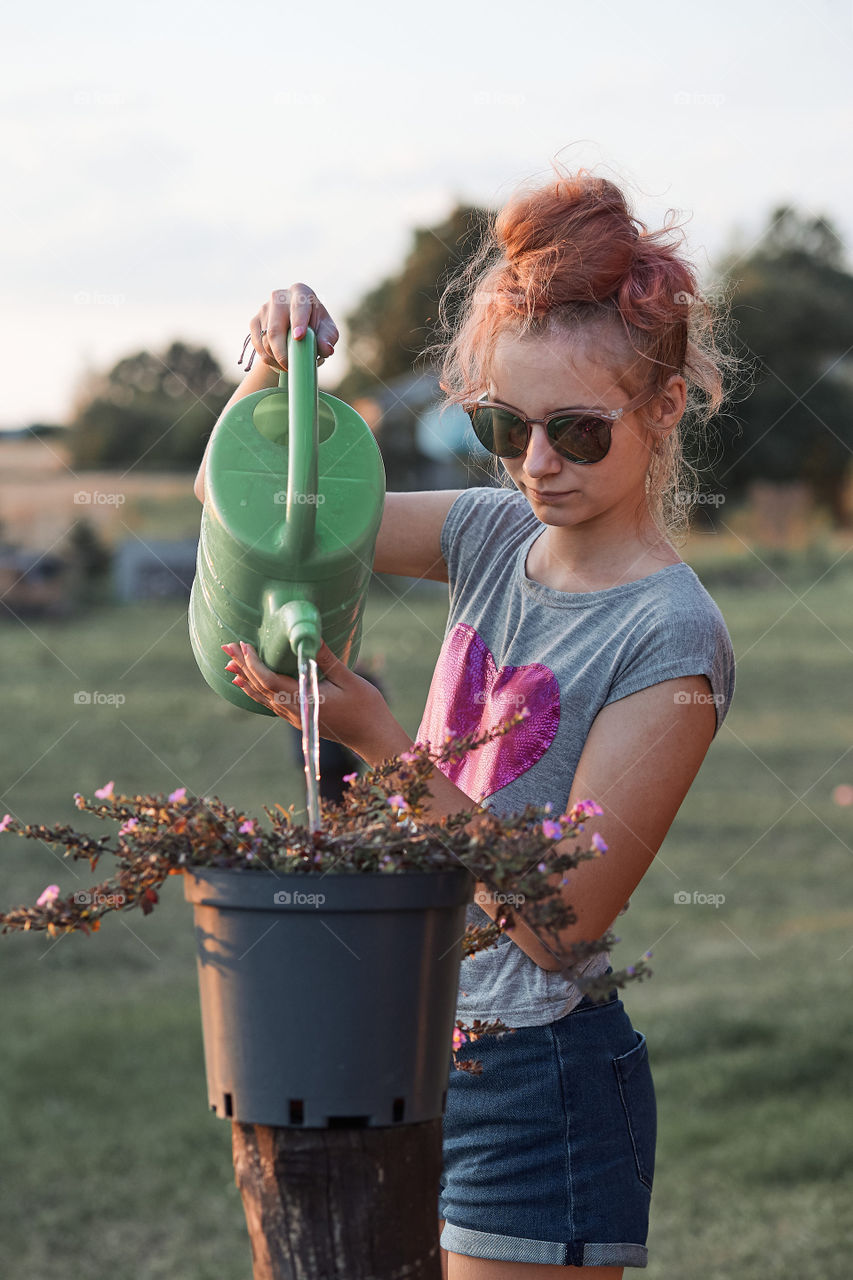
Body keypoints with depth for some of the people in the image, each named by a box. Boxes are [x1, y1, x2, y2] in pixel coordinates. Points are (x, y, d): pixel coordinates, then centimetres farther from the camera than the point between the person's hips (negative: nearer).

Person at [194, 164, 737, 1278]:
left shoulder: (671, 641, -17)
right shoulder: (499, 536, 4)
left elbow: (559, 919, -19)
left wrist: (378, 738, -23)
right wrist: (275, 371, -8)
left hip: (538, 1082, -7)